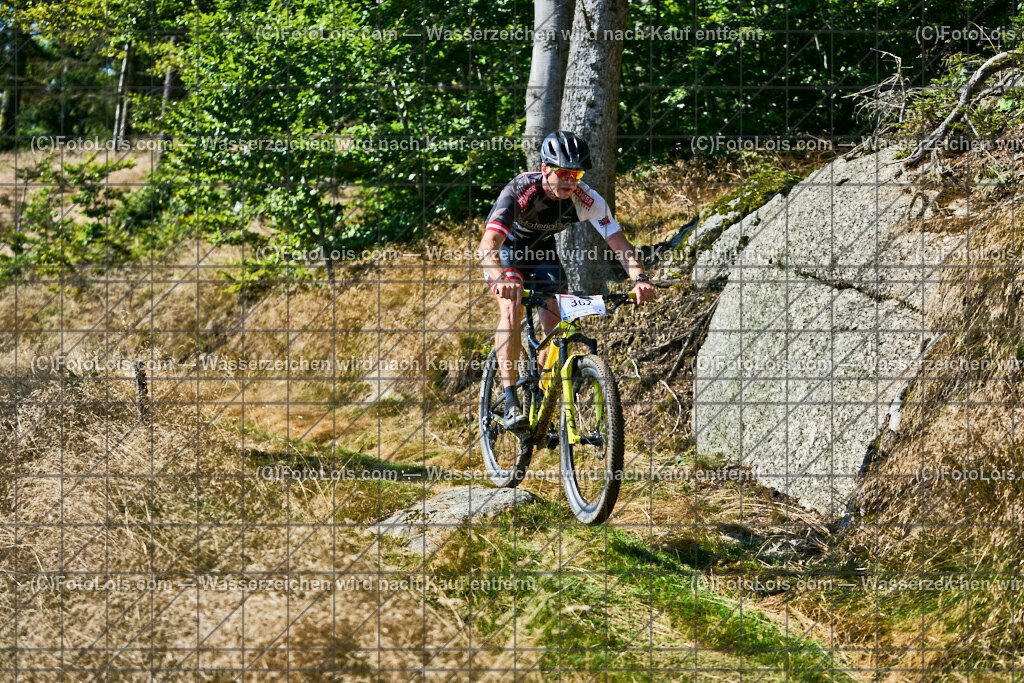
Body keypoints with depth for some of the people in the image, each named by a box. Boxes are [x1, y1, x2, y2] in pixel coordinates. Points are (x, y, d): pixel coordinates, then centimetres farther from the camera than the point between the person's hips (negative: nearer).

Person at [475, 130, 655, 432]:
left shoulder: (588, 200, -26)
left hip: (543, 251, 4)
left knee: (555, 327, -10)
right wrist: (502, 280, -69)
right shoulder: (519, 192, -38)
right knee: (511, 308, -28)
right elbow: (488, 245, -49)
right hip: (505, 249, -4)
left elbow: (620, 243, -27)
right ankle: (510, 402, -29)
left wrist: (640, 278, -47)